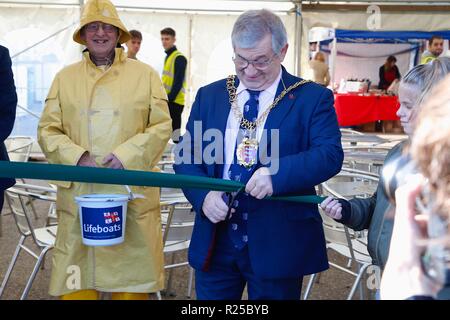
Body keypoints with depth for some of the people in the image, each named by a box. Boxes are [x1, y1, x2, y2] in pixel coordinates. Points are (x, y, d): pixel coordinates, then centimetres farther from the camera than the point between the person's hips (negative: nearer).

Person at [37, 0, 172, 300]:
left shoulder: (145, 74, 7)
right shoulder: (65, 77, 11)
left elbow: (162, 126, 2)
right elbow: (48, 129, 8)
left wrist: (126, 155, -12)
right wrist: (76, 157, -10)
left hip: (132, 194, -1)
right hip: (78, 194, 1)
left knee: (133, 271, 6)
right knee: (77, 276, 3)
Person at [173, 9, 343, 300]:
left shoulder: (313, 98, -3)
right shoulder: (209, 96, 8)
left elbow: (331, 155, -15)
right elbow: (186, 156, 6)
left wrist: (277, 172, -31)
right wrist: (204, 195, -14)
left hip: (278, 243, -3)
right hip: (215, 239, 3)